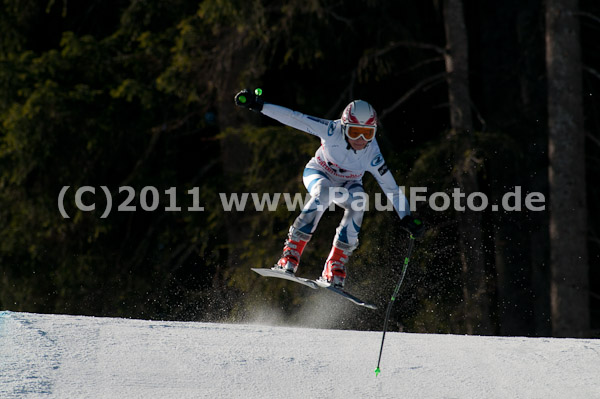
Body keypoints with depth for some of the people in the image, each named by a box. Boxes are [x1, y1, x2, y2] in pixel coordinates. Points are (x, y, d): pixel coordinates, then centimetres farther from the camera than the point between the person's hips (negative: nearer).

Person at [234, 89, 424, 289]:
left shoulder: (372, 155, -28)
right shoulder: (332, 130, -32)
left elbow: (391, 188, -21)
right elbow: (293, 118, -30)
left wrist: (407, 217, -24)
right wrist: (258, 105, -32)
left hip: (347, 183, 2)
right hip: (318, 174, -2)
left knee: (357, 205, -30)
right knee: (323, 194, -35)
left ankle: (335, 267, -20)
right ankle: (290, 254, -32)